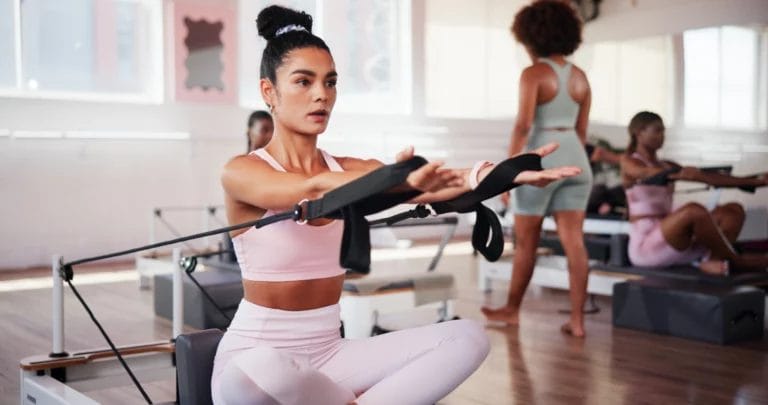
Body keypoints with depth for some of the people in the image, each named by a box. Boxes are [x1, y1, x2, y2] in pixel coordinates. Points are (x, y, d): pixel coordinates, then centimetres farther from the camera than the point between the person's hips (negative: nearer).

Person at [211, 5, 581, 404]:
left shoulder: (350, 170, 4)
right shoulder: (241, 172, -11)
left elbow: (435, 183, -15)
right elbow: (312, 190, -32)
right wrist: (396, 182, -49)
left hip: (326, 356, 4)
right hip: (253, 359, -4)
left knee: (467, 337, -10)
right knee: (261, 371, -41)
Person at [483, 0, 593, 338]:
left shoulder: (533, 74, -10)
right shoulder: (580, 76, 10)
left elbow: (523, 125, -18)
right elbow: (581, 130, 14)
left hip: (541, 160, -6)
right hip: (575, 161, 6)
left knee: (525, 242, 9)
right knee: (574, 243, 3)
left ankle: (512, 310, 25)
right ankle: (577, 320, 2)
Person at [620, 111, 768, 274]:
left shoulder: (667, 166, 20)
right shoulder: (629, 161, -1)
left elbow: (710, 177, 14)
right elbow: (646, 173, -25)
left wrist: (754, 181, 6)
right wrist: (678, 174, -45)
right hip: (644, 245, -8)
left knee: (734, 210, -4)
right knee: (694, 210, -34)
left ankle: (714, 260, -25)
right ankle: (736, 261, -19)